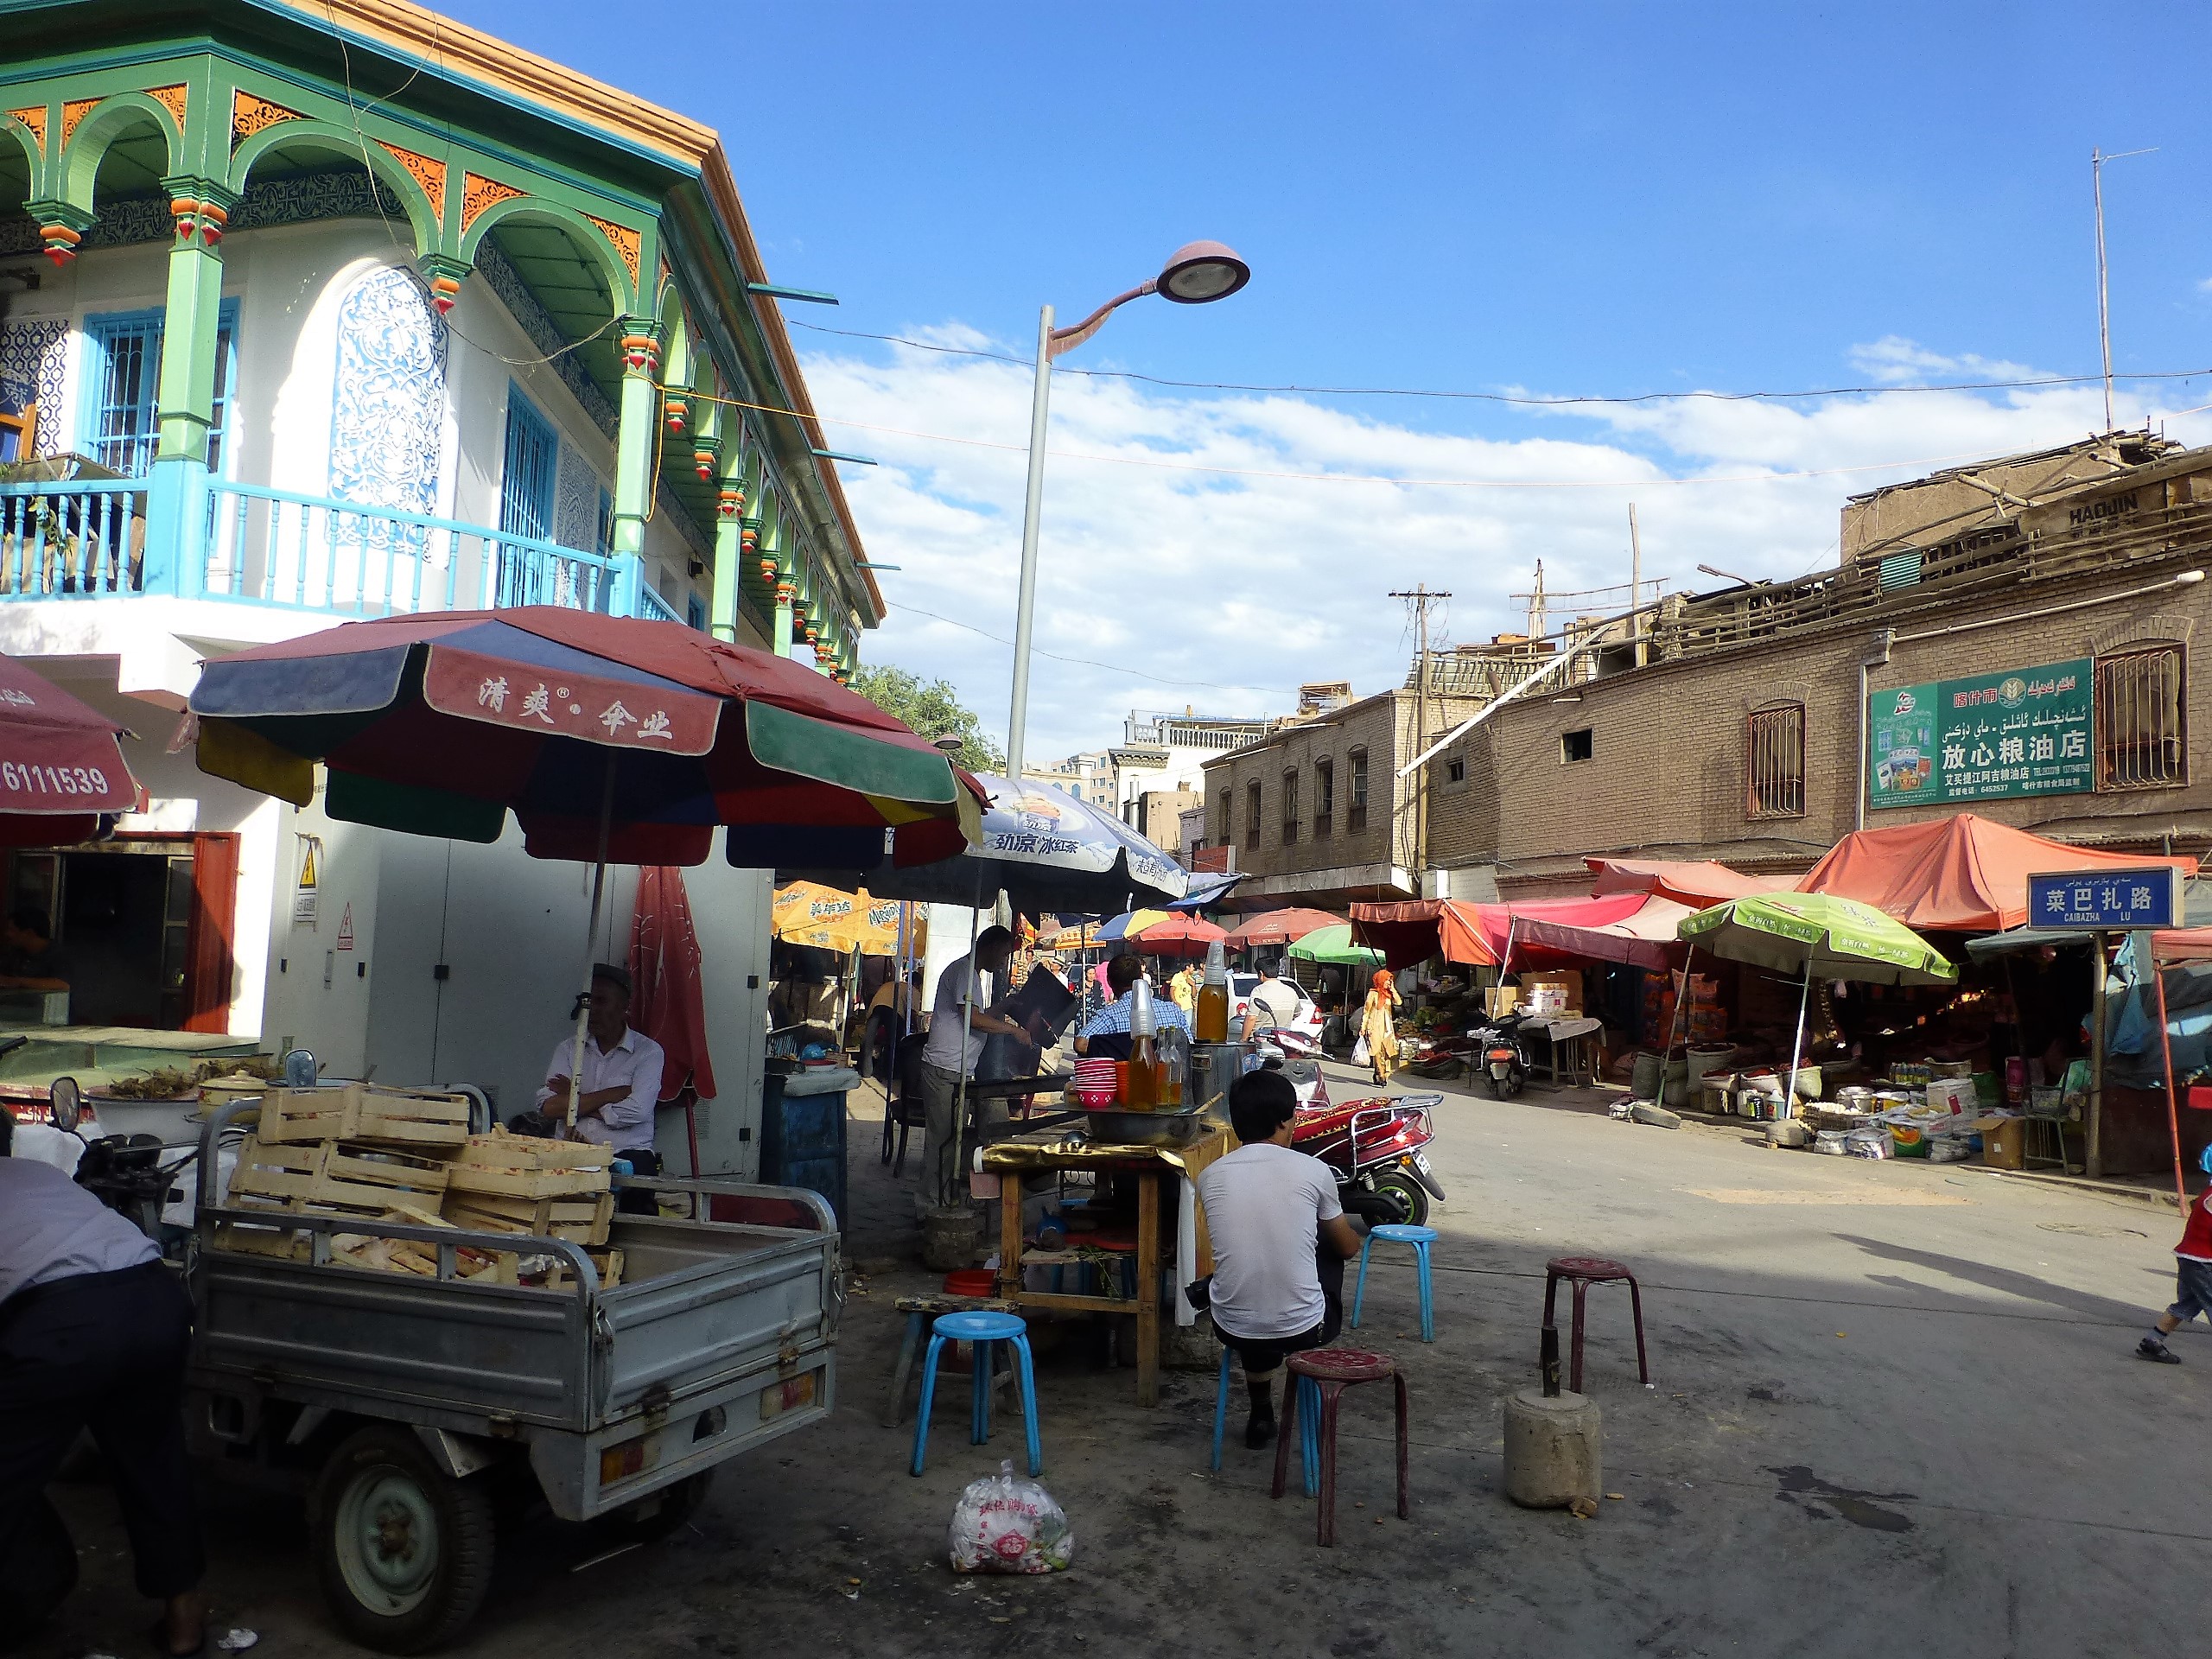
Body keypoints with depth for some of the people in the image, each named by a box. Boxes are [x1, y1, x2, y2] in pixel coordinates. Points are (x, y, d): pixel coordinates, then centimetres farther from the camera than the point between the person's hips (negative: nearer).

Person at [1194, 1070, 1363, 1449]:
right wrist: (1354, 1233, 32)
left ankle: (1261, 1414, 34)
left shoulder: (1210, 1176, -3)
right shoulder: (1313, 1171, -9)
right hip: (1303, 1329, -2)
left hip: (1233, 1329, 2)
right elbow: (1349, 1247, 8)